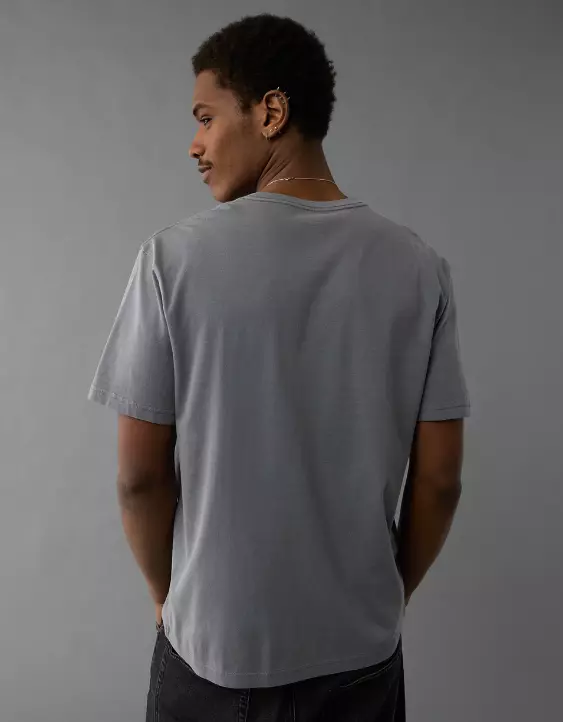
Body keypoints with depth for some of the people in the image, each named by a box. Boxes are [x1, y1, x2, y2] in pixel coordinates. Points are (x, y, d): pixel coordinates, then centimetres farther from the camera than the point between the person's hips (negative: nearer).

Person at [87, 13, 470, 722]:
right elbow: (438, 480, -6)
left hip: (211, 645, -1)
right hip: (361, 650, 2)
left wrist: (170, 596, 6)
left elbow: (140, 474, -12)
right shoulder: (418, 266, -9)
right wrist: (387, 599, 10)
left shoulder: (175, 256, -16)